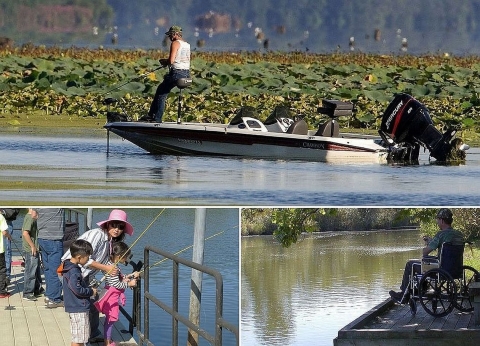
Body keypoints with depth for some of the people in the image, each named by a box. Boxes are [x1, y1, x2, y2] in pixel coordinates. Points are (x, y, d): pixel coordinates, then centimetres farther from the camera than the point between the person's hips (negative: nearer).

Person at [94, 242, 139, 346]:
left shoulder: (111, 264, 8)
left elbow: (119, 278, 19)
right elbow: (116, 284, -23)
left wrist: (130, 276, 13)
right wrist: (129, 284, -12)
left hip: (114, 296, 10)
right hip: (111, 297, -10)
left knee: (110, 319, 18)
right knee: (110, 319, -1)